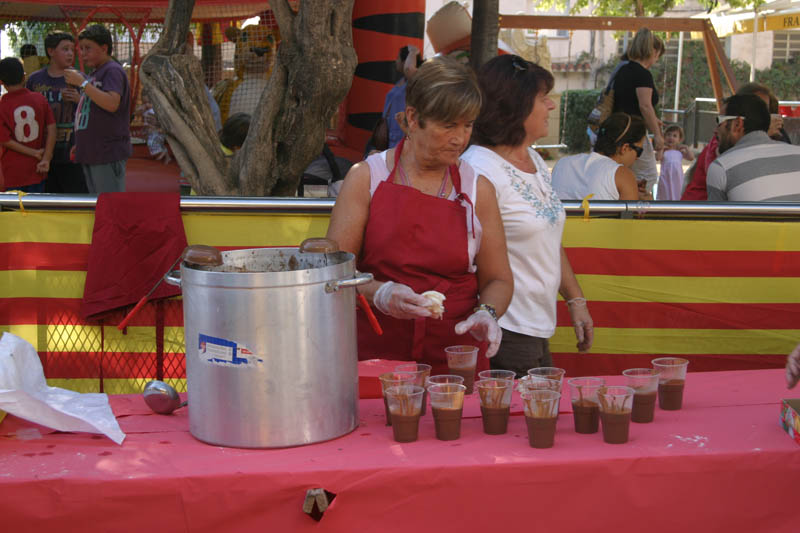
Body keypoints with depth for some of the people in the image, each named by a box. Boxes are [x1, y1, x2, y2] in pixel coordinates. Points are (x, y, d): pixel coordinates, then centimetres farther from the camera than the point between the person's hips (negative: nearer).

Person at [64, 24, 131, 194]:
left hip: (108, 154, -10)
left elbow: (112, 104, -26)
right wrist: (81, 144, 20)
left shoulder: (112, 71, -10)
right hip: (92, 154, 10)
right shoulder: (95, 74, 21)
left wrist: (82, 83, -22)